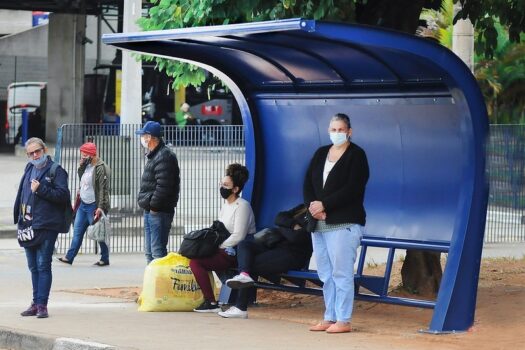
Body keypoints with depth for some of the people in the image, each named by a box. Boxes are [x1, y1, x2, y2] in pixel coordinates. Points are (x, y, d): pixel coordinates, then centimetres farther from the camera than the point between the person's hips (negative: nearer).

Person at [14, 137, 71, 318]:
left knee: (43, 266, -7)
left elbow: (63, 195, -15)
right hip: (28, 225, 7)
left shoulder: (56, 171, -5)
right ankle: (36, 303, 18)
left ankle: (42, 305, -6)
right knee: (33, 267, 12)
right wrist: (19, 218, 16)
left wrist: (40, 189, -19)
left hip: (46, 227, -7)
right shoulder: (29, 169, 15)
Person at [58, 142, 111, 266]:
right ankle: (69, 257, 12)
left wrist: (100, 207, -25)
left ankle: (105, 259, 12)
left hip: (94, 206, -9)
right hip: (83, 204, 9)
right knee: (77, 232, 9)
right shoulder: (86, 165, 10)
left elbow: (103, 189, -20)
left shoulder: (101, 168, -17)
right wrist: (80, 167, 6)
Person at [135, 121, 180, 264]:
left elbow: (163, 186, -24)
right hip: (150, 211, 11)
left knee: (158, 251, -12)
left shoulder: (164, 157, -17)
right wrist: (147, 203, 14)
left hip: (159, 212, -11)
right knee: (149, 251, 17)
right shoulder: (154, 155, 17)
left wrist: (153, 205, -19)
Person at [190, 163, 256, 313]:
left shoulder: (242, 206, -13)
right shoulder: (226, 204, 18)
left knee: (196, 262, -22)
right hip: (225, 250, 10)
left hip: (235, 254, -10)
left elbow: (238, 237, -20)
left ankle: (211, 303, -20)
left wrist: (217, 246, -15)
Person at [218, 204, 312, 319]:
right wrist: (293, 225, -7)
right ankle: (244, 274, -31)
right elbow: (279, 218, 11)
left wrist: (281, 228, 0)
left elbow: (296, 237, -19)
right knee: (243, 245, -7)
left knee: (253, 264, -18)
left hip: (293, 255, -9)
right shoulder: (302, 209, 18)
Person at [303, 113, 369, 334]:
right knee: (325, 274, 9)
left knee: (341, 273, -8)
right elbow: (308, 184, 10)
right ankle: (330, 318, 15)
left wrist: (324, 205, -15)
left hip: (344, 223, -7)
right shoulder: (320, 154, 16)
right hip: (318, 223, 7)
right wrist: (312, 206, -8)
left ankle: (343, 321, -7)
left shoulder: (356, 155, -3)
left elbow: (352, 189, -13)